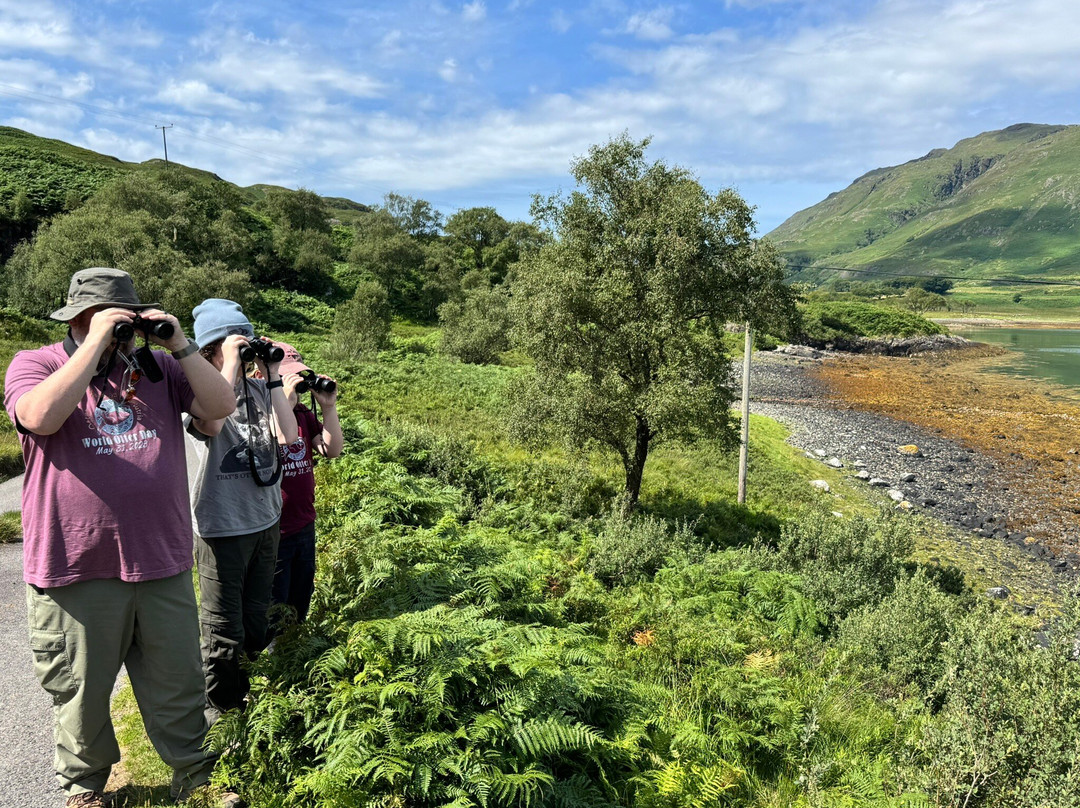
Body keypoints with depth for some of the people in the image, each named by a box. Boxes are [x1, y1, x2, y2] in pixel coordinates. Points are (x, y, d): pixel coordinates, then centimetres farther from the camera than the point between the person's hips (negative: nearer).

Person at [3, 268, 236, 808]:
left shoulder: (157, 367, 9)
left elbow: (221, 406, -1)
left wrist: (179, 344, -9)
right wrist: (96, 343, -19)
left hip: (162, 564, 3)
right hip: (76, 569, -2)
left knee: (177, 684, 15)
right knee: (81, 692, 15)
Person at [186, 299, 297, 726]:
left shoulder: (258, 389, 3)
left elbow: (288, 435, -8)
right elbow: (211, 423, -32)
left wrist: (272, 375, -8)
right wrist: (231, 365, -25)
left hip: (265, 521, 6)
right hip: (222, 526, -6)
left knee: (256, 622, 21)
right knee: (224, 630, 6)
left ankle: (251, 700, 39)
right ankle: (219, 711, 25)